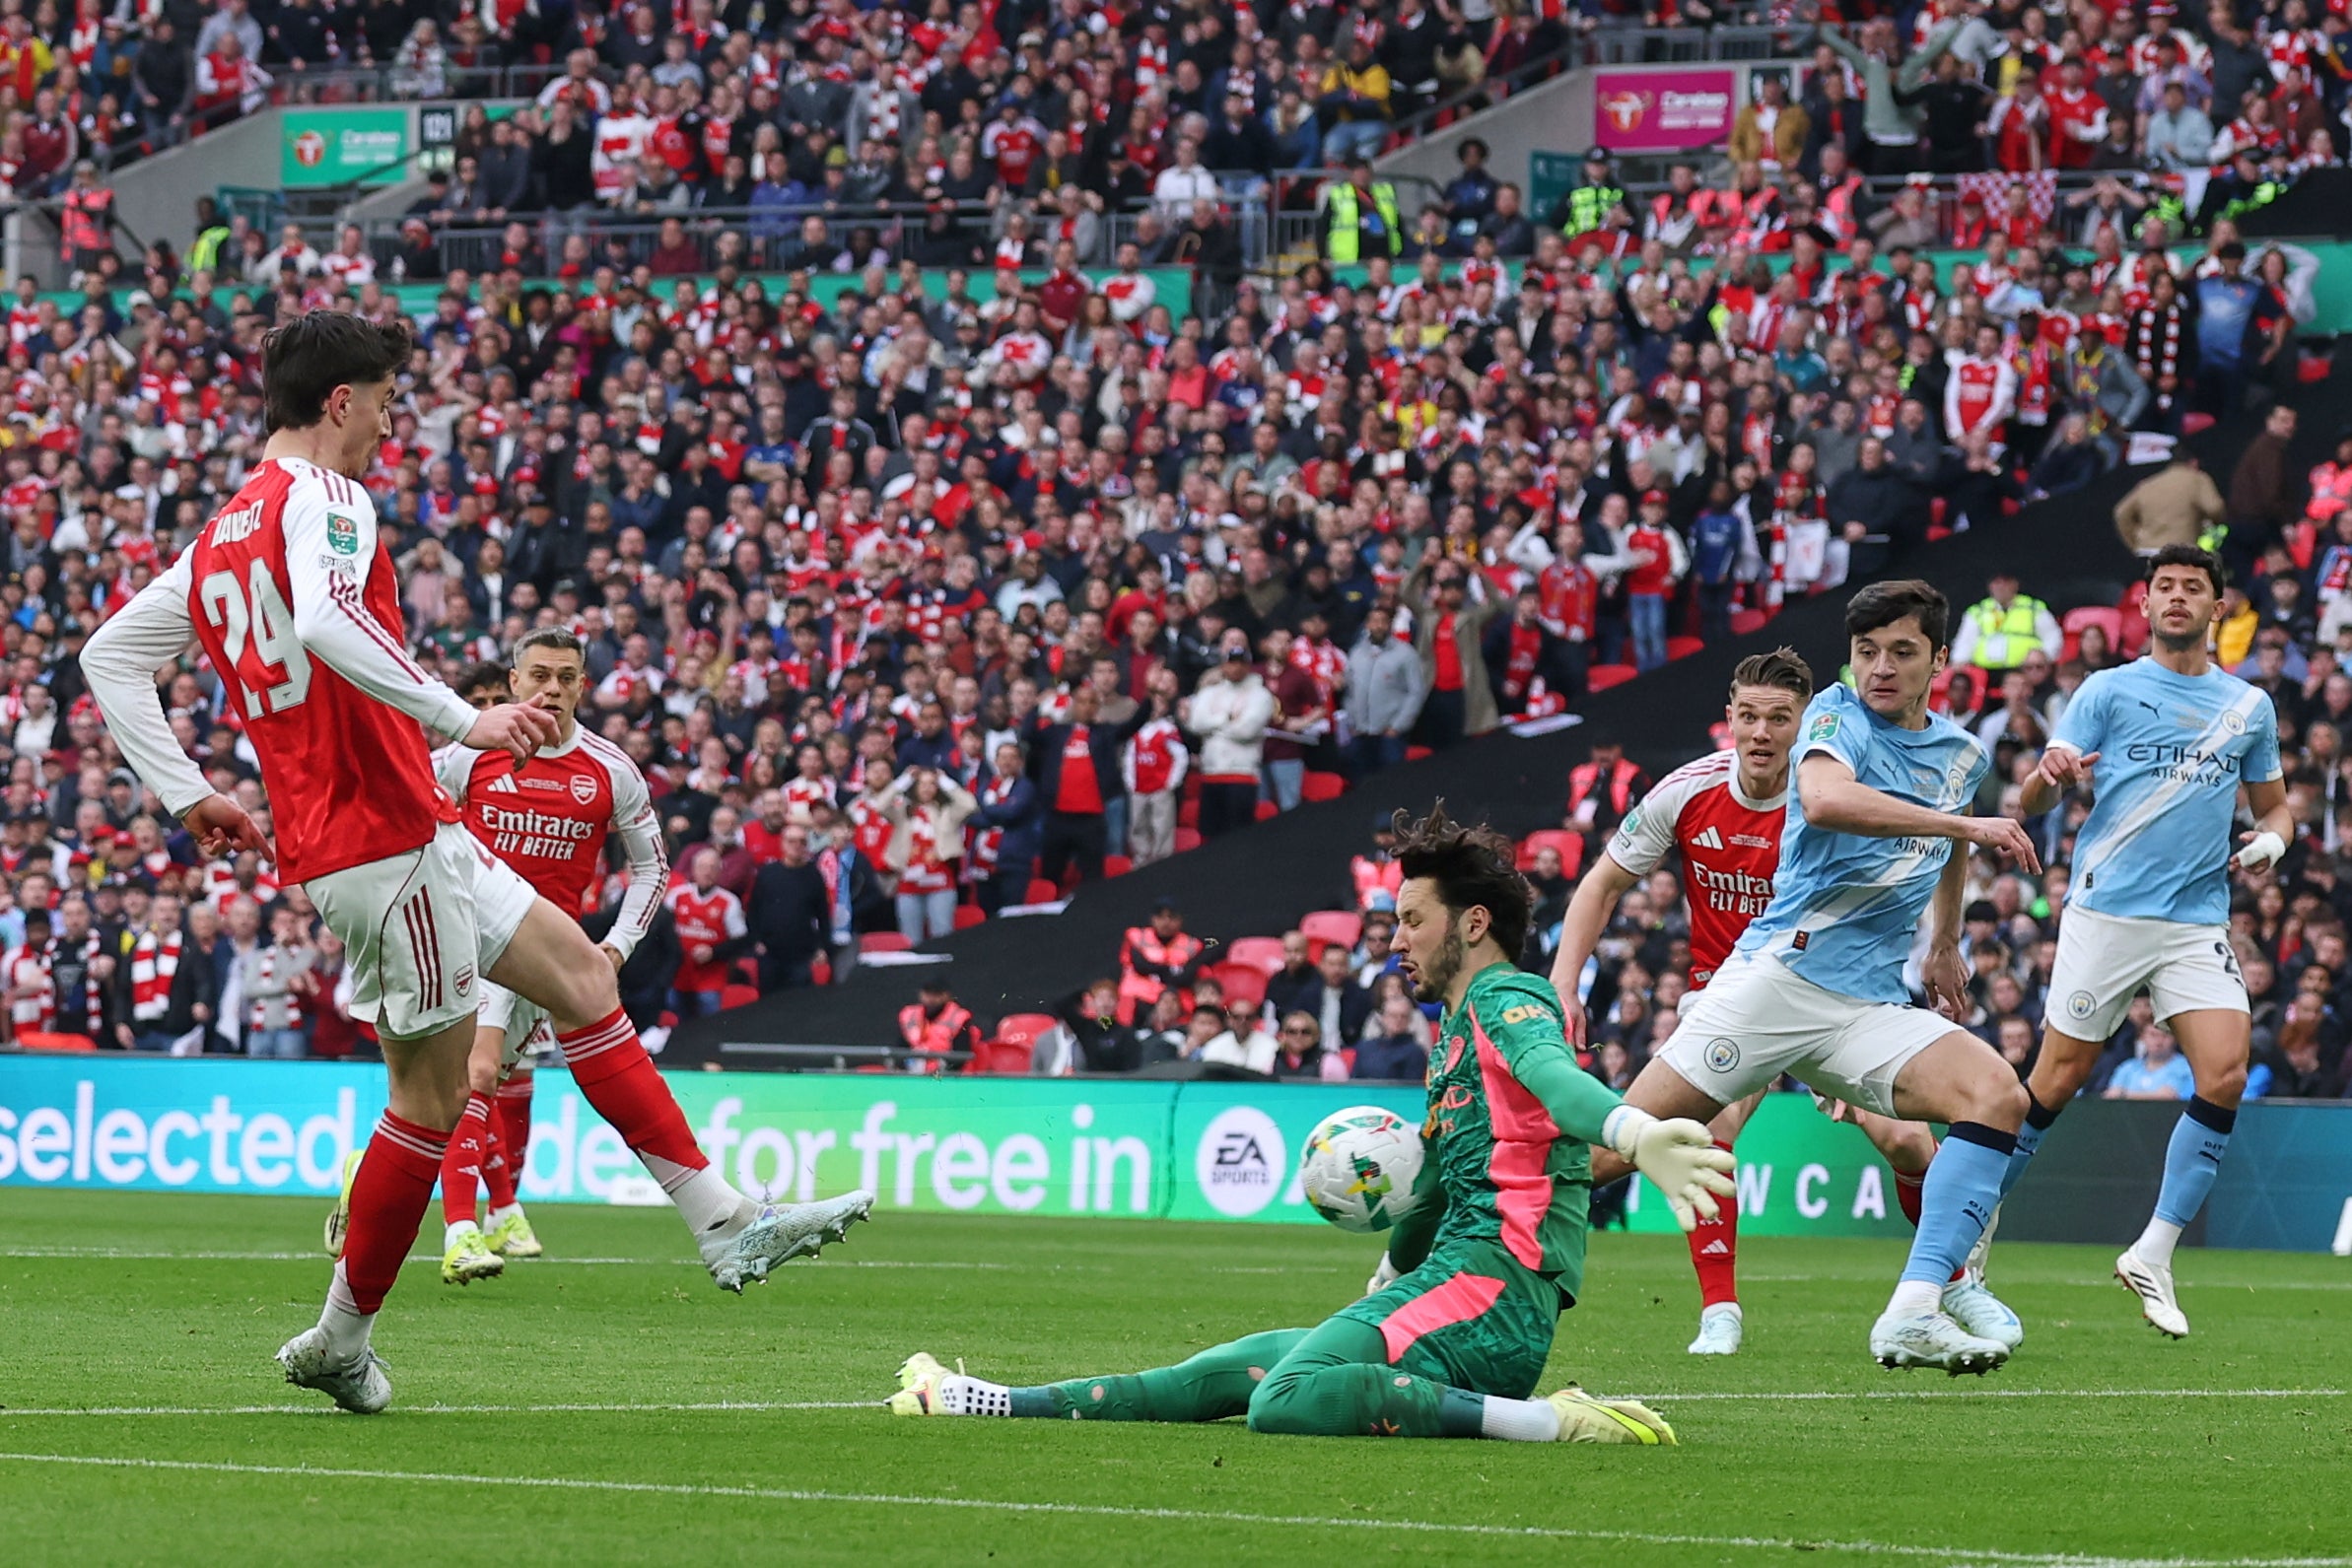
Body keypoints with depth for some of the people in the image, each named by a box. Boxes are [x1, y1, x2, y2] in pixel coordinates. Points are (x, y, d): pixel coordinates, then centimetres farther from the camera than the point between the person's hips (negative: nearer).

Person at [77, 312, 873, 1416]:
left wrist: (188, 796, 17)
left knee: (579, 972, 15)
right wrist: (459, 720, -30)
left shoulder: (220, 538, 17)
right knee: (434, 1092, -6)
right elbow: (325, 623, -32)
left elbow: (110, 655, 21)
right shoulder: (320, 500, -11)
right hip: (387, 839, -10)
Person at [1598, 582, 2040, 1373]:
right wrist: (1966, 824, -26)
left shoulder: (1963, 753, 15)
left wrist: (1945, 944, 43)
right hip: (1779, 975, -5)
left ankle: (1913, 1315, -29)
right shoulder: (1838, 715, -4)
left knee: (1997, 1094, -21)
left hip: (1874, 1004, 5)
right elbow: (1823, 799, -28)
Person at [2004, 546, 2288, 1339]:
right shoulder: (2107, 692, 3)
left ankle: (2153, 1256, -5)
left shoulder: (2249, 706, 13)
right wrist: (2051, 777, -25)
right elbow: (2032, 803, -1)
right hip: (2106, 912, -3)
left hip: (2198, 924, 3)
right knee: (2056, 1081, -2)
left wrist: (2271, 839, 1)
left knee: (2226, 1073, -14)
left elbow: (2274, 804, 25)